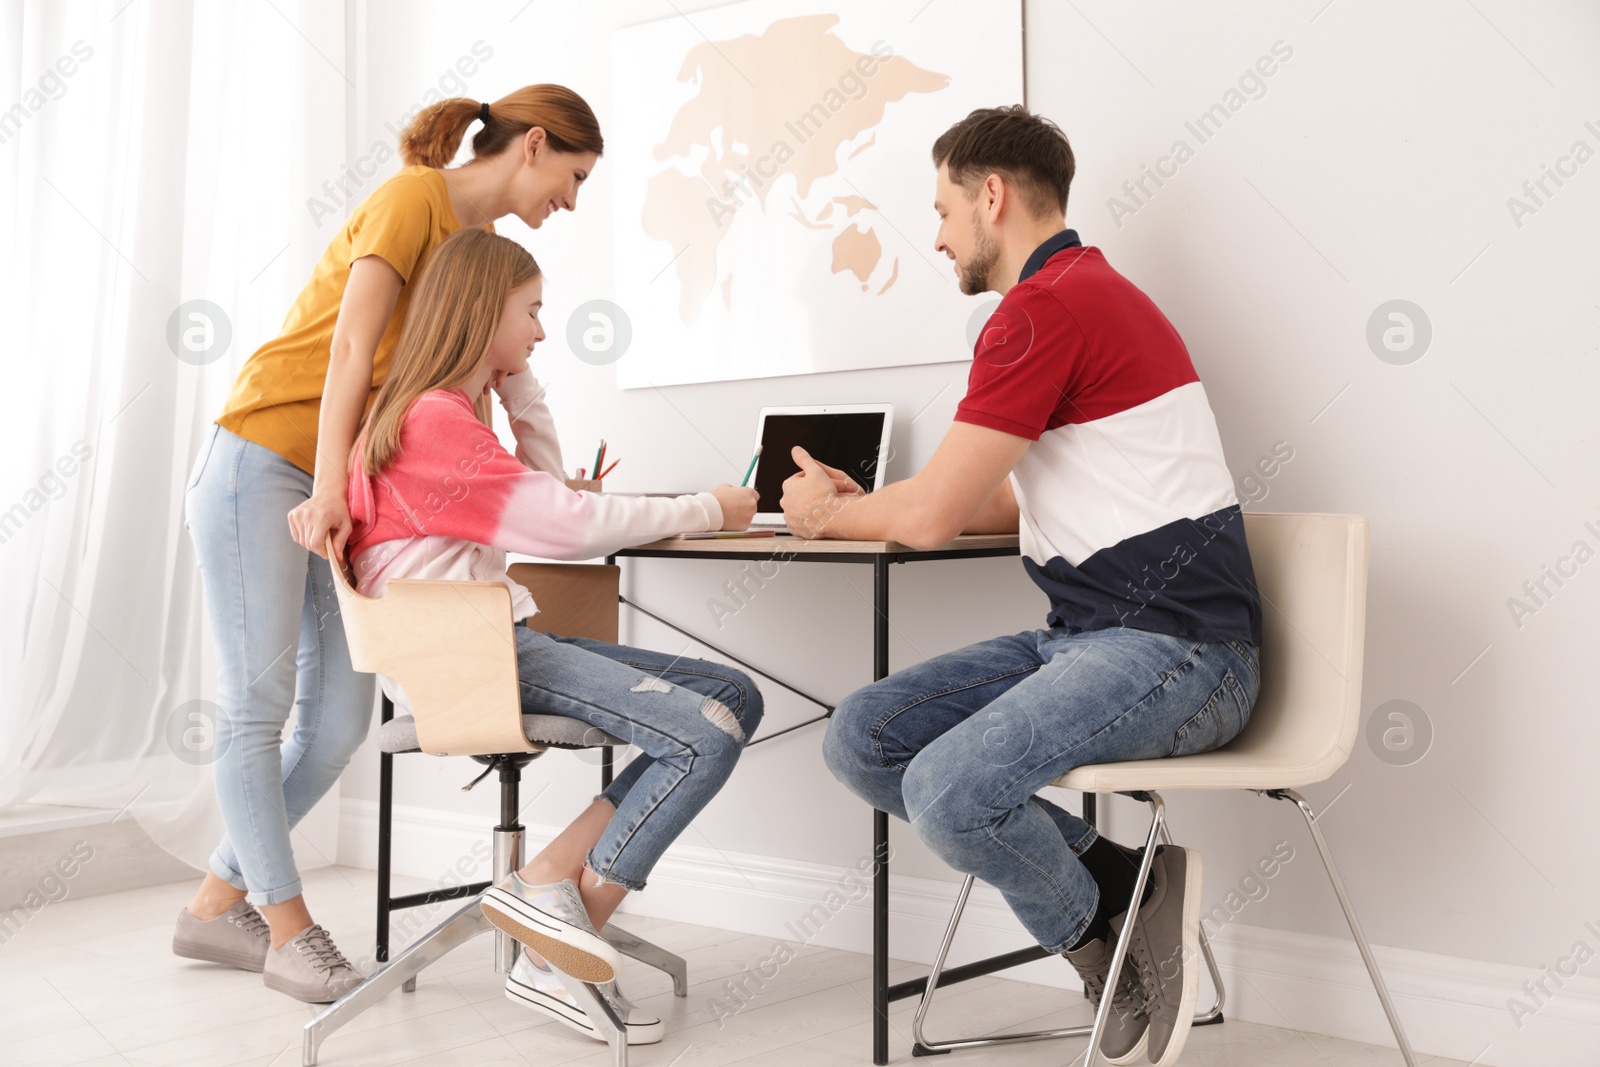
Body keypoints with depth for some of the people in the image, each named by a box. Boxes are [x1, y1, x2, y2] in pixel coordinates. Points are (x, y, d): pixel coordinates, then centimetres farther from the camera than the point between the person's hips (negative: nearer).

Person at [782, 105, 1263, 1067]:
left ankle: (1107, 923, 3)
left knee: (949, 792, -28)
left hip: (1174, 647, -10)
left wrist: (826, 514, 5)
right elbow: (1011, 505, 25)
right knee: (862, 739, -1)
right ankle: (1114, 879, 2)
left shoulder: (1046, 310, -14)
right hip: (1090, 635, 10)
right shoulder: (1082, 293, 20)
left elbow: (934, 515, -15)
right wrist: (861, 503, 22)